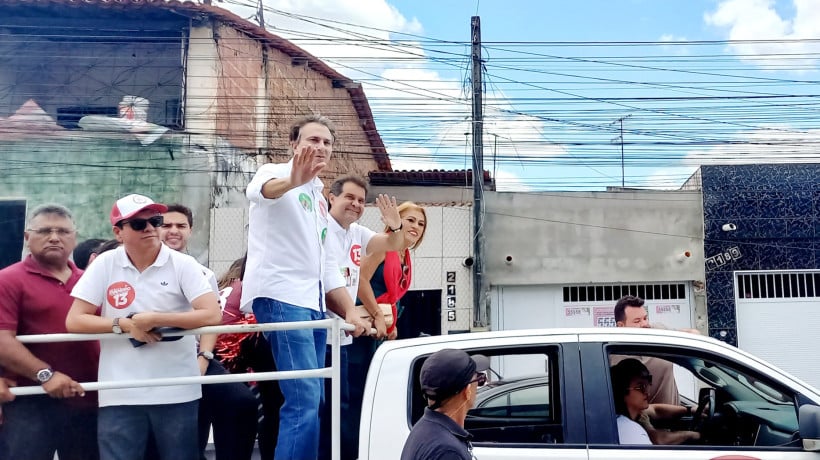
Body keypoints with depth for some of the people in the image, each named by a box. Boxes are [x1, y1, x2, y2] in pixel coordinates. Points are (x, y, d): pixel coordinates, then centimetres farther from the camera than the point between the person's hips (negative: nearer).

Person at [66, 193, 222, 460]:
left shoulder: (183, 264, -4)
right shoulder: (105, 264, 1)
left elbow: (212, 315, -14)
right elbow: (74, 321, -1)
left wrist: (154, 319, -15)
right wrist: (126, 324, -12)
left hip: (177, 393, 0)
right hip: (120, 395, 1)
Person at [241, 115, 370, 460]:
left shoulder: (319, 198, 23)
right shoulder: (276, 173, 0)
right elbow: (259, 190, -28)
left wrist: (348, 311, 17)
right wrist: (292, 181, -50)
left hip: (313, 303, 9)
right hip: (280, 297, -9)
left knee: (311, 402, 9)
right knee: (304, 401, -17)